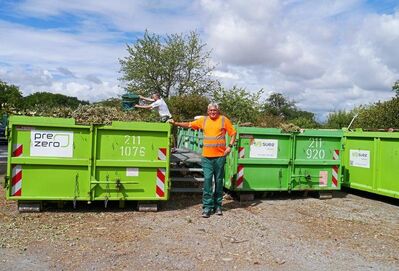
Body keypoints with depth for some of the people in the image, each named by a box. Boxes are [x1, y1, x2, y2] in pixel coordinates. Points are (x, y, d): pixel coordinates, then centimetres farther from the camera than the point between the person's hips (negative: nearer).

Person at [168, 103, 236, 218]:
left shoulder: (224, 120, 3)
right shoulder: (203, 120, 9)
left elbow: (233, 133, 5)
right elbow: (189, 125, 12)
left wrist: (230, 146, -5)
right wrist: (175, 123, 7)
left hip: (220, 156, -1)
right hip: (207, 156, 1)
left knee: (219, 180, 8)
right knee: (207, 179, -5)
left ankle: (218, 205, 20)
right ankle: (207, 207, 1)